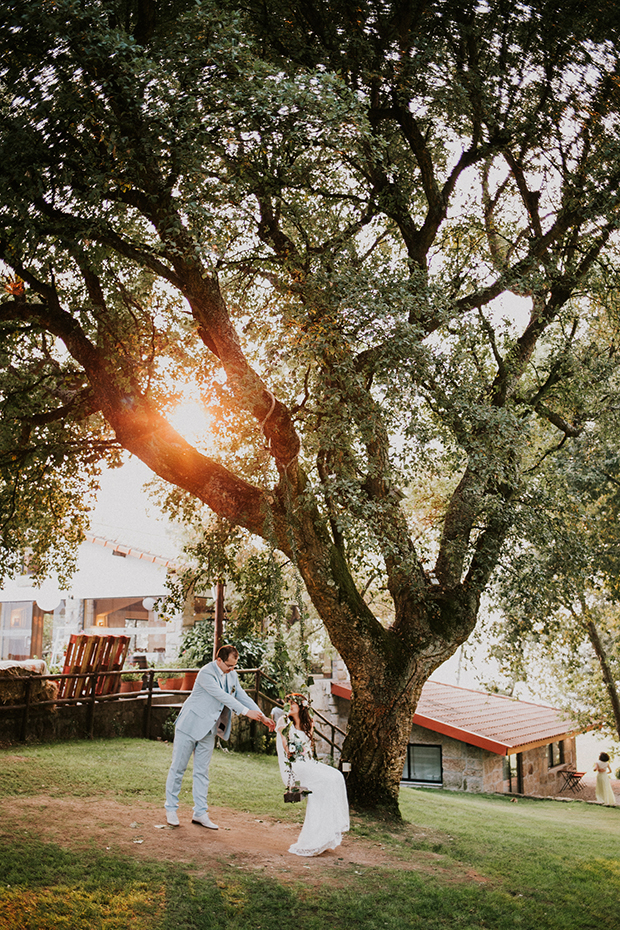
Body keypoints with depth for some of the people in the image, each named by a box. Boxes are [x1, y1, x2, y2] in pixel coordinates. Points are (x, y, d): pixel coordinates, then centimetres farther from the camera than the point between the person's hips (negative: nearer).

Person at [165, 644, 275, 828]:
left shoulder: (231, 675, 5)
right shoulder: (206, 673, -21)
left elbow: (242, 696, 9)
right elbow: (223, 696, -26)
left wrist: (262, 717, 2)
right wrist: (246, 712, -29)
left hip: (208, 730, 7)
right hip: (189, 726, -7)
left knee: (202, 771, 8)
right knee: (178, 768, 2)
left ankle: (200, 813, 12)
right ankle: (171, 809, 14)